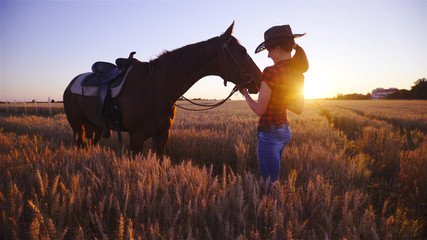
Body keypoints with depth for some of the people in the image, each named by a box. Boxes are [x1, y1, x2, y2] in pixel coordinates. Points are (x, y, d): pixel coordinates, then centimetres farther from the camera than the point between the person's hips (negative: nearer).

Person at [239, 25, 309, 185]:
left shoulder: (271, 72, -21)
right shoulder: (299, 75, 4)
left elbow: (259, 110, -17)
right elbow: (299, 109, 11)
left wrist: (245, 93, -1)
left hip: (269, 133, -9)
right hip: (285, 131, 9)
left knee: (270, 181, 4)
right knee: (272, 175, 24)